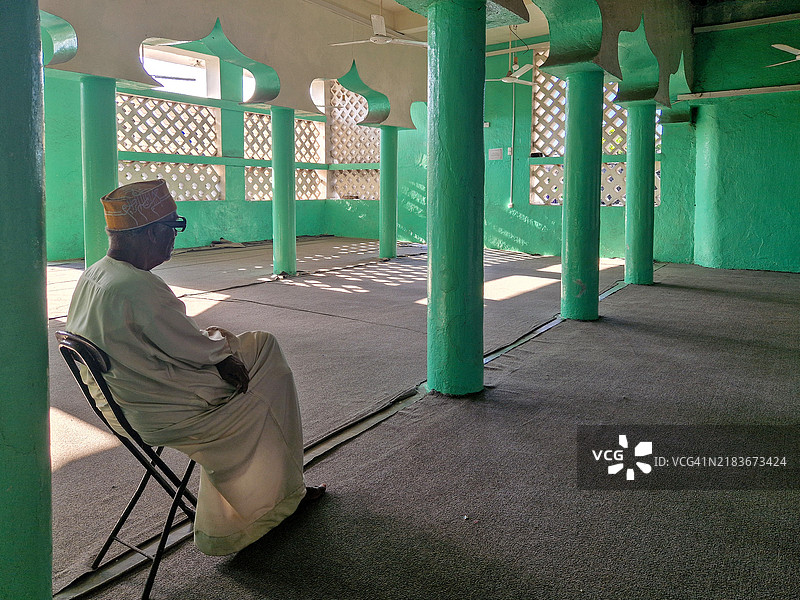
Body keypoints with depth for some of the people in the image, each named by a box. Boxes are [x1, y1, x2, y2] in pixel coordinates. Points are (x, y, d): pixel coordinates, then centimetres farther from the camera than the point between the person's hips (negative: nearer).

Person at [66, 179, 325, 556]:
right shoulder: (138, 288, -29)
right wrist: (222, 341, 0)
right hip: (161, 417, -10)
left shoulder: (92, 276, 2)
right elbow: (196, 349, -20)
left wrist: (212, 341, 6)